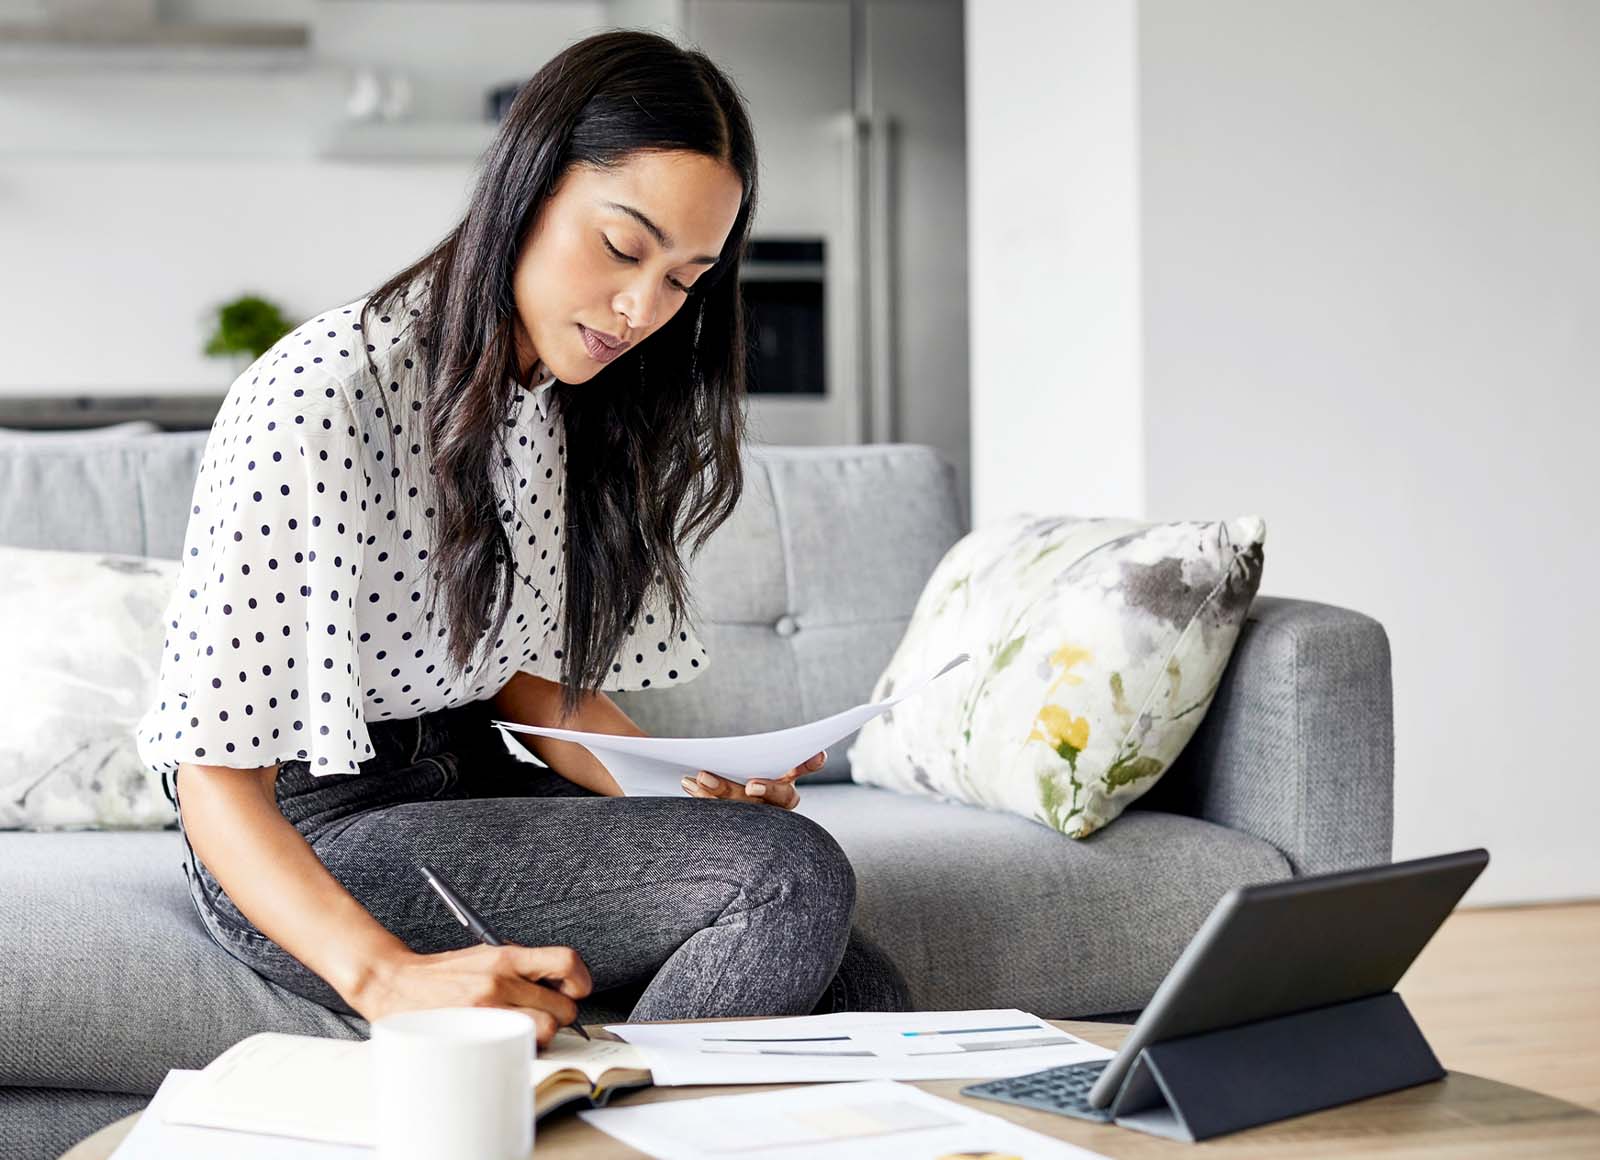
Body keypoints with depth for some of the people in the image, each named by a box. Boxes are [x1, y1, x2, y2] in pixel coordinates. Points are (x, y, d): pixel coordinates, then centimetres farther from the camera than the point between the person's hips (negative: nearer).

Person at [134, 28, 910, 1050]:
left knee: (862, 1001, -12)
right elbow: (216, 772, -25)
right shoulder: (314, 401, -22)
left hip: (476, 788, 7)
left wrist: (694, 790, -9)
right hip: (308, 841, -7)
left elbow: (534, 675, 11)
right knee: (794, 873, -23)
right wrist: (389, 978, -41)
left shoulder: (566, 405, 5)